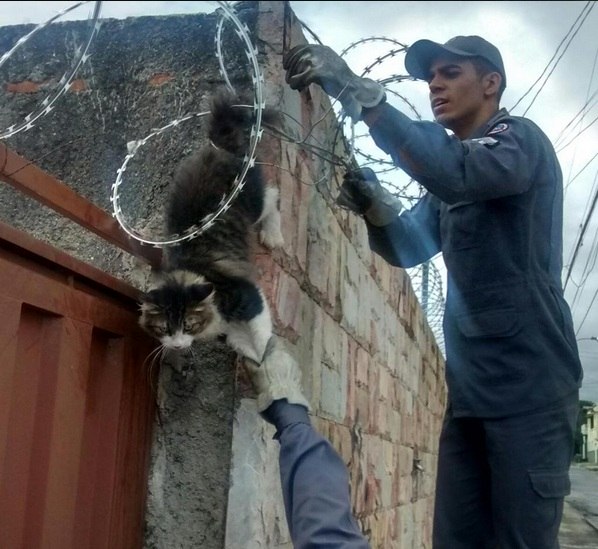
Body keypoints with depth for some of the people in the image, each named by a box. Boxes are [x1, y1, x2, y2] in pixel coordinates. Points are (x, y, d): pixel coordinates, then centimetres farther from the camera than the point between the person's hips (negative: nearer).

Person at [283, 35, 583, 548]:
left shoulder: (520, 139, -4)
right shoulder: (448, 181, 20)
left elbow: (459, 172, -27)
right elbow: (410, 247, 9)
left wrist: (359, 92, -30)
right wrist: (375, 207, -11)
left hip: (529, 385, -7)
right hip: (470, 388, 7)